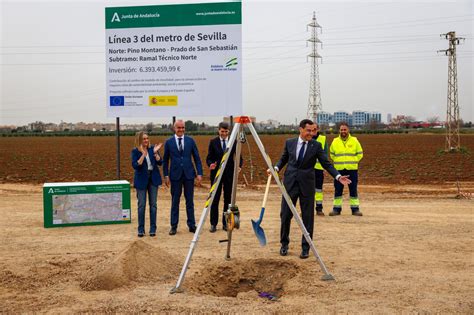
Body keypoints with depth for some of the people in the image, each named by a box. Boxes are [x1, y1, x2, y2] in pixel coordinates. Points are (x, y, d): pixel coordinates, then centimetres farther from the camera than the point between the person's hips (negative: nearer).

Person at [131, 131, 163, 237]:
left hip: (153, 178, 2)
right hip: (141, 180, -2)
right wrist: (143, 154, -22)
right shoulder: (135, 151, -4)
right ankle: (141, 229, 10)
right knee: (141, 205, 1)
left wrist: (155, 152, -16)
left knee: (153, 204, 4)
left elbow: (160, 162, -2)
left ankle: (153, 229, 12)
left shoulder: (152, 149, 2)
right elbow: (135, 165, -16)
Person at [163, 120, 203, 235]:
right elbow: (165, 160, 6)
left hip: (189, 174, 1)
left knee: (189, 201, 6)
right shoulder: (169, 142, 2)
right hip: (175, 175, -1)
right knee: (175, 201, 4)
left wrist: (199, 173, -1)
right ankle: (174, 226, 10)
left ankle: (191, 225, 13)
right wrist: (166, 175, 0)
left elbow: (197, 158, 5)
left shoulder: (190, 141, 4)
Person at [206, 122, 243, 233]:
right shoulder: (213, 142, 2)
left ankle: (225, 223, 13)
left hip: (229, 174, 1)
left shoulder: (234, 142, 3)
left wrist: (238, 165, -16)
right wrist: (210, 164, -20)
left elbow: (239, 157, 4)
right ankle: (213, 224, 8)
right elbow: (209, 158, 2)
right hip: (216, 174, -1)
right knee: (214, 200, 1)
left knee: (228, 200, 5)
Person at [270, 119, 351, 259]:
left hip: (307, 184, -1)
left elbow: (326, 163, -2)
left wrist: (338, 176, -14)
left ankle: (305, 248, 12)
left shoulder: (316, 146, -2)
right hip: (290, 183, 2)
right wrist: (276, 168, -1)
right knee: (285, 214, 5)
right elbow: (283, 158, 17)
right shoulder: (289, 143, 4)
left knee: (307, 217, 1)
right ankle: (284, 244, 24)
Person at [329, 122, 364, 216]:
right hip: (339, 169, 1)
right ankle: (336, 208, 11)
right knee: (338, 190, 3)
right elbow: (332, 154, 18)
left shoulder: (354, 141, 2)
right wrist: (338, 161, 10)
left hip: (352, 169, -1)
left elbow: (360, 154, 9)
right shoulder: (335, 141, 4)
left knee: (353, 190, 2)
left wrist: (353, 162, 3)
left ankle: (355, 208, 8)